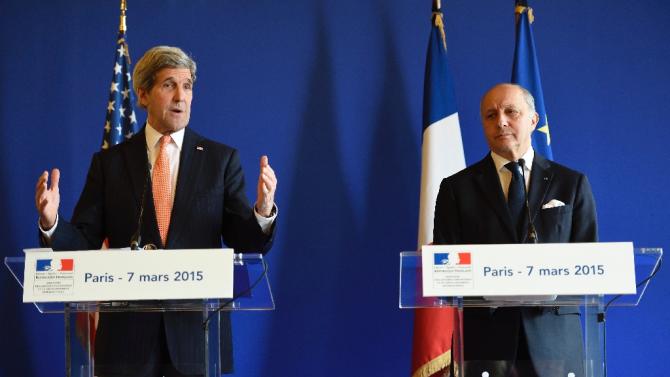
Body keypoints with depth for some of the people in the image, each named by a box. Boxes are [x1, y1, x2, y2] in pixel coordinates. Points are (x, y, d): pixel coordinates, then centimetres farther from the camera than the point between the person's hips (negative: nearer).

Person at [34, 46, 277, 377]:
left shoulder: (222, 159, 5)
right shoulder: (109, 162, 6)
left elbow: (247, 246, -1)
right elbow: (83, 244, 2)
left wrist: (263, 212, -21)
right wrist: (51, 223, -18)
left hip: (197, 328, 0)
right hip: (128, 329, 0)